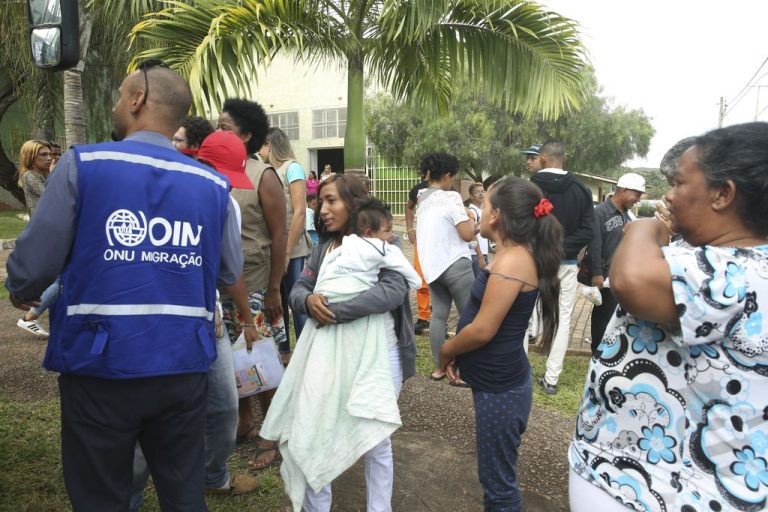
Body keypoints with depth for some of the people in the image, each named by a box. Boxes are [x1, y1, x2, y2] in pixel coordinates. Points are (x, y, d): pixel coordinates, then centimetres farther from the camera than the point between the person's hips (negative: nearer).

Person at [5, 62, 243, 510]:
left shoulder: (82, 164, -7)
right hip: (185, 364, 3)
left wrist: (22, 293, 18)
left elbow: (33, 264, -6)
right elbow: (229, 273, 7)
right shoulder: (214, 184, 0)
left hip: (101, 365, -2)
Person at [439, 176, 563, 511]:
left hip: (500, 387, -9)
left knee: (499, 482, 7)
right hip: (499, 382, 10)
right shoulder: (515, 256, 7)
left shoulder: (512, 262, -24)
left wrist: (446, 350, -6)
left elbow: (483, 329, -23)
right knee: (496, 475, 23)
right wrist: (459, 352, 6)